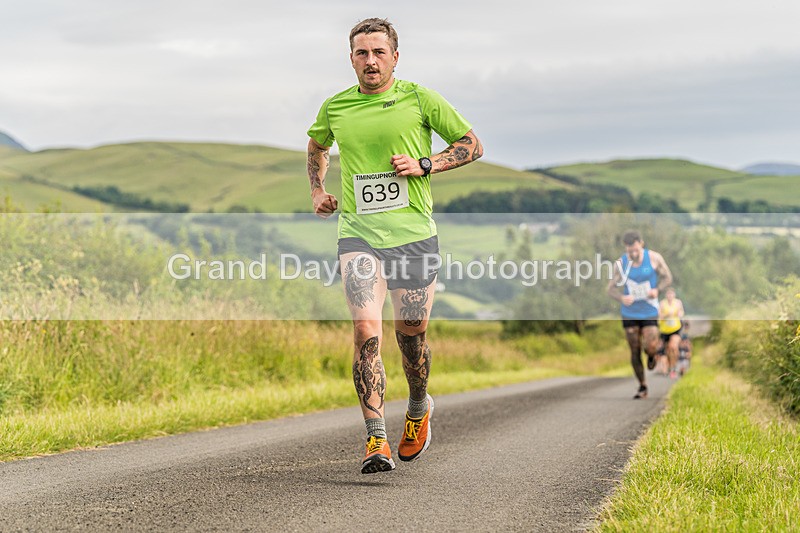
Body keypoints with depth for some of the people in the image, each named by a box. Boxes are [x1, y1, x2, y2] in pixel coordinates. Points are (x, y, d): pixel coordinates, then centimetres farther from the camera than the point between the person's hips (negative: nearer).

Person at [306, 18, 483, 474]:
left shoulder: (420, 99, 1)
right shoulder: (335, 107, 9)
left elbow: (473, 145, 7)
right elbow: (317, 146, 32)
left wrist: (424, 165, -7)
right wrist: (318, 191, 17)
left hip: (413, 231, -1)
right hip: (358, 233, 1)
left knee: (411, 334, 8)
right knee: (367, 329, -17)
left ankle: (419, 409, 39)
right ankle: (376, 440, -18)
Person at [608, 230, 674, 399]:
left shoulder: (654, 258, -10)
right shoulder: (621, 263, -7)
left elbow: (667, 278, 1)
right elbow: (611, 288, -4)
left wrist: (657, 290, -20)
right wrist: (622, 298, -26)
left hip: (649, 311, -1)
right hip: (629, 313, 1)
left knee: (650, 346, -16)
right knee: (634, 351, 4)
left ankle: (651, 355, 23)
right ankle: (642, 387, 20)